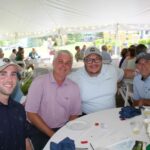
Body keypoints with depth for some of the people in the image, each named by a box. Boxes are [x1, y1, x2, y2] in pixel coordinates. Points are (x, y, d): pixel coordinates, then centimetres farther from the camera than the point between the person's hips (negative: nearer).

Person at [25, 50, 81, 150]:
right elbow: (31, 114, -10)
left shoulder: (74, 87, 2)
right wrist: (52, 134, -13)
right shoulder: (39, 82, -9)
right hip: (41, 131, -3)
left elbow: (74, 114, 7)